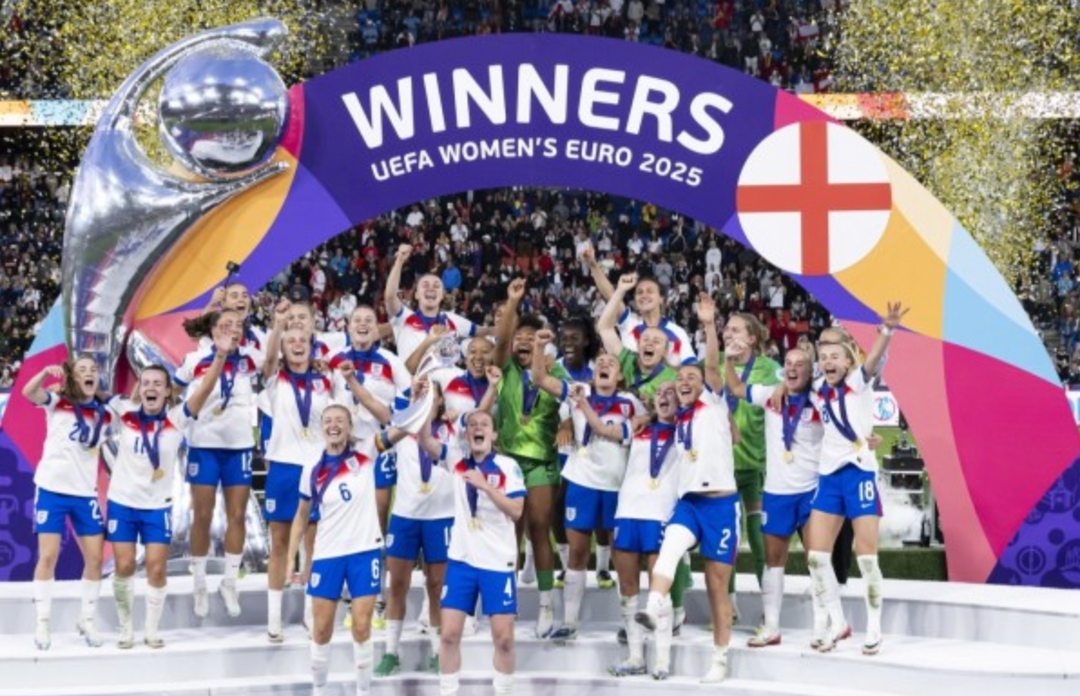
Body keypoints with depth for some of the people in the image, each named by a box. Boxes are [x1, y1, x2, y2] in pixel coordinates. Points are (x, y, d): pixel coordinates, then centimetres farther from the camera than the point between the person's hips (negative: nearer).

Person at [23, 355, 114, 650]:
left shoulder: (104, 411, 4)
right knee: (48, 557, -4)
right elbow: (28, 392, -21)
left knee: (95, 558, 1)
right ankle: (43, 622, 6)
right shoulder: (57, 402, -4)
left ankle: (86, 620, 17)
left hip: (85, 494, 3)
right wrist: (46, 372, -39)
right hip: (52, 489, -3)